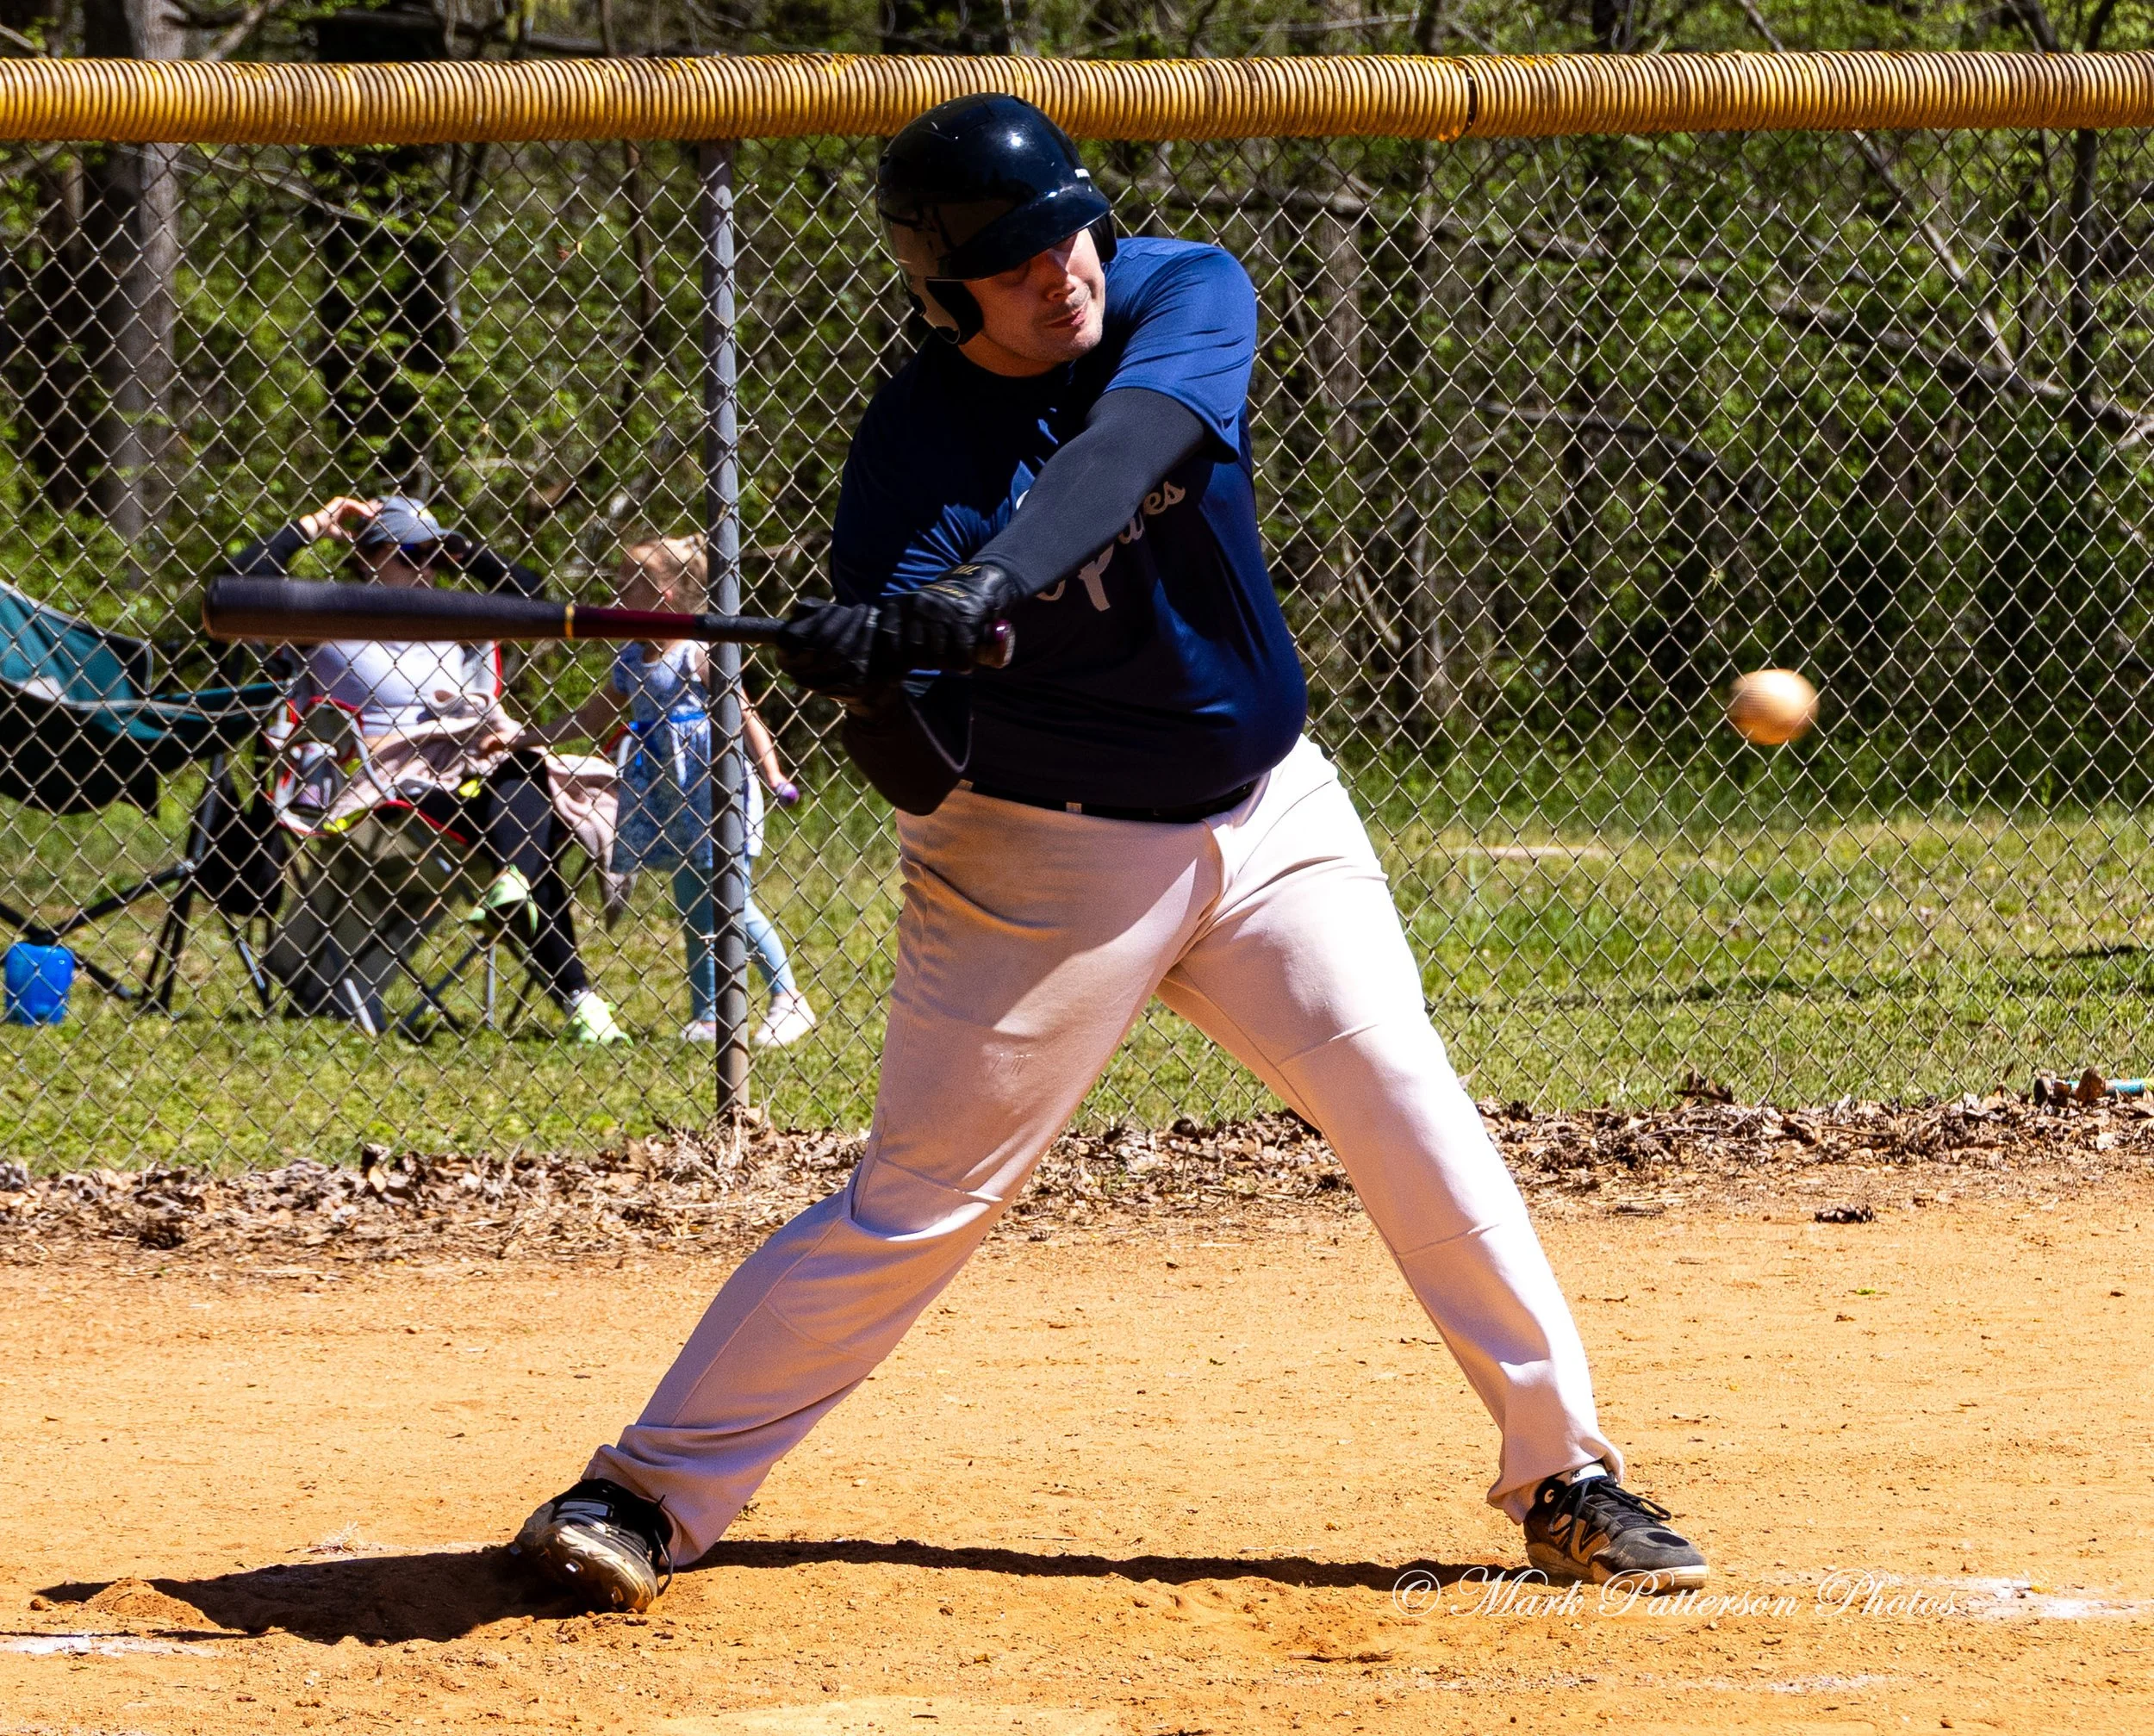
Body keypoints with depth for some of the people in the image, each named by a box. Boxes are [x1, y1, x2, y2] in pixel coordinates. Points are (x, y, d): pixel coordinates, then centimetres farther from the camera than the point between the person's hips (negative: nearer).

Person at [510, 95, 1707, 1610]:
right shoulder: (914, 451, -17)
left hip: (1267, 816, 3)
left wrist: (982, 594, -49)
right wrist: (875, 681, -44)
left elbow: (1119, 462, -33)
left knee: (1420, 1127, -4)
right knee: (915, 1202, -5)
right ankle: (648, 1495, 2)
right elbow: (921, 777, -21)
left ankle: (1568, 1479, 6)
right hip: (1045, 858, -3)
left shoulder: (1189, 297, -10)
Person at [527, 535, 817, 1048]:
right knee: (694, 909, 9)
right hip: (670, 801, 7)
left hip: (712, 788, -7)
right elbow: (592, 718, 22)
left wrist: (774, 777, -15)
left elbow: (746, 718, -10)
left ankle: (789, 1001, 0)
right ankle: (705, 1016, 14)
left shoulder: (698, 655, -11)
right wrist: (520, 737, 20)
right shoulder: (629, 661, 10)